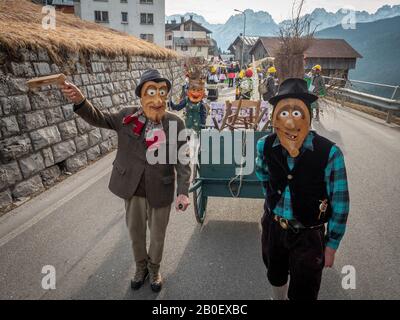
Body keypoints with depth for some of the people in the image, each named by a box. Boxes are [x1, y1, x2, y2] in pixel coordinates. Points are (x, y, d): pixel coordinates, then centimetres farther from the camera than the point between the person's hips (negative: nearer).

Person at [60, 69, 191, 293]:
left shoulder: (176, 124, -13)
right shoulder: (128, 117, -7)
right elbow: (99, 118, -1)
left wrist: (183, 191, -19)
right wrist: (80, 101, -22)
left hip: (161, 191, -2)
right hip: (132, 190, 2)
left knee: (158, 235, 19)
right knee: (136, 233, 21)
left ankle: (154, 270, 48)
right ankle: (141, 268, 50)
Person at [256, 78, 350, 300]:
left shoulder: (329, 154, -24)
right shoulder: (265, 146, -14)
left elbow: (340, 204, -13)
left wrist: (331, 245, -6)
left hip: (309, 236, -3)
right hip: (273, 227, 3)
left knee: (302, 293, 15)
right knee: (275, 277, 28)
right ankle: (278, 298, 59)